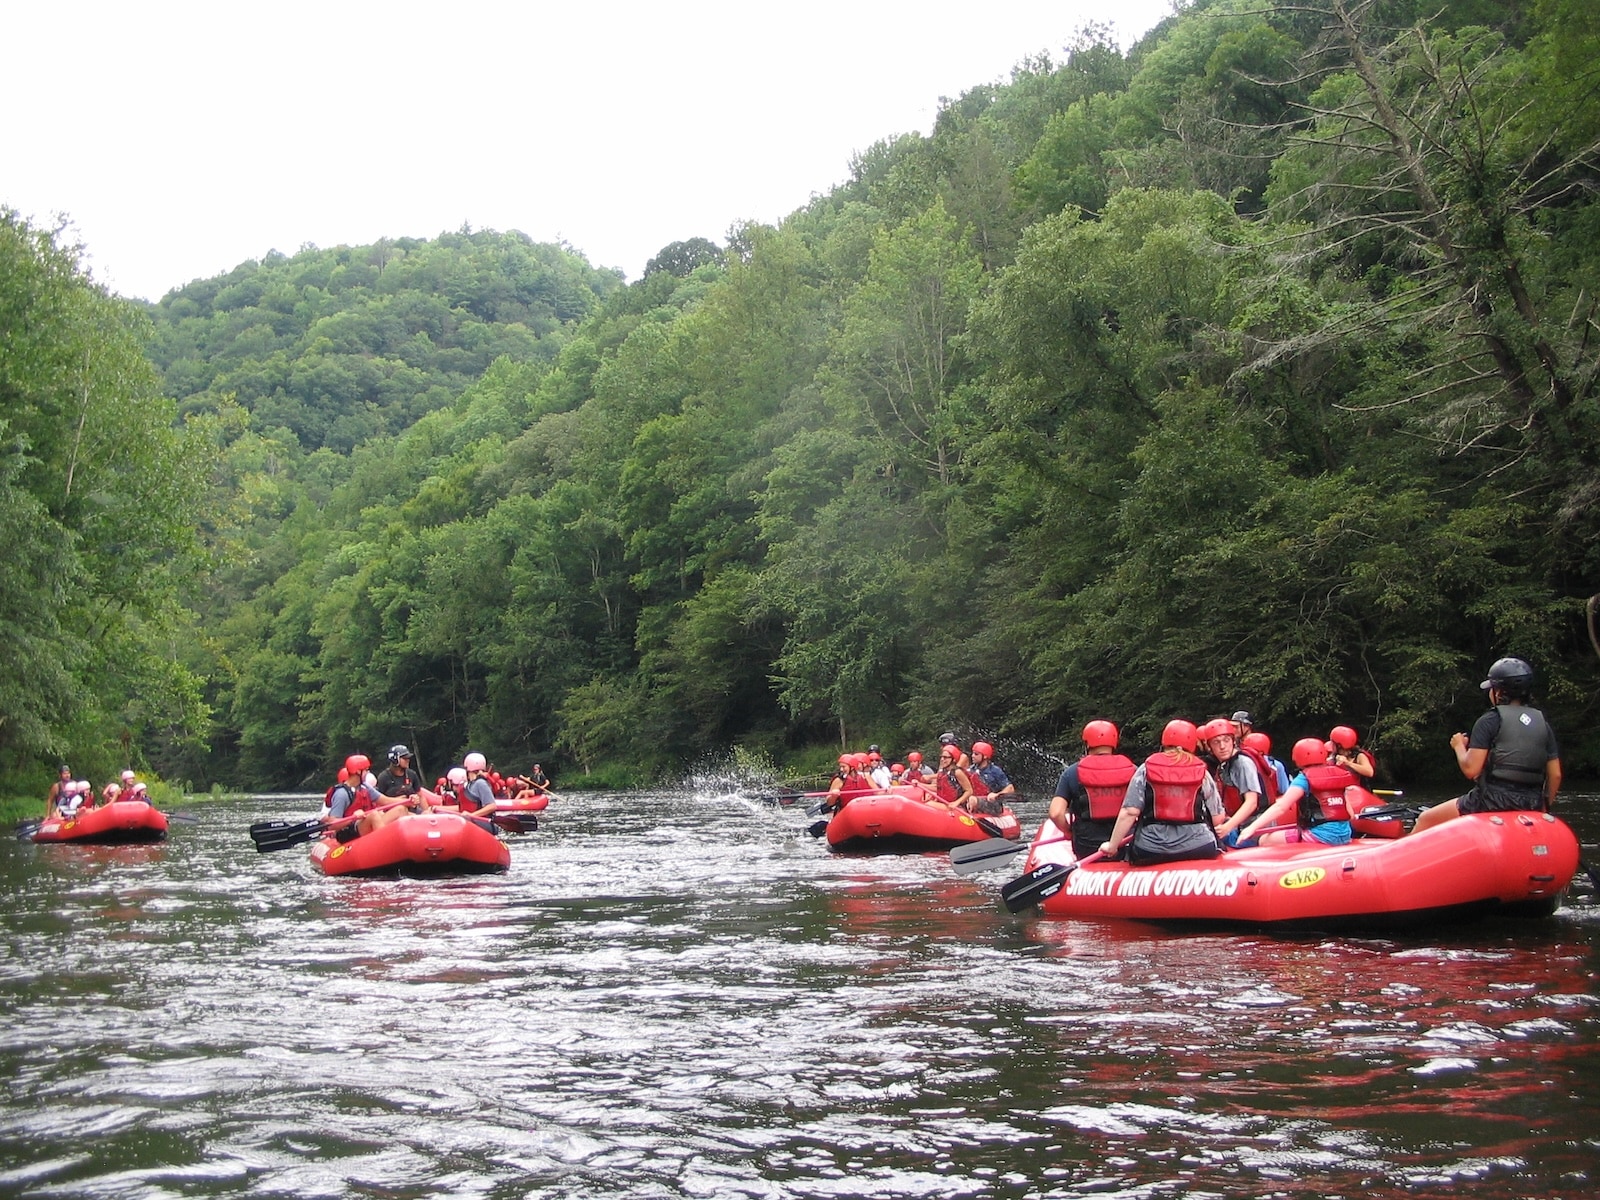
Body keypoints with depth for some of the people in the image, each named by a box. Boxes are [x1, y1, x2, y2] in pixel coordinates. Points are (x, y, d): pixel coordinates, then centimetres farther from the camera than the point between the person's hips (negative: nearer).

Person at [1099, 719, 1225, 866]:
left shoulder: (1146, 770, 3)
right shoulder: (1202, 773, 6)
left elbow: (1129, 812, -5)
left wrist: (1112, 846, 2)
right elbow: (1217, 818, 8)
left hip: (1150, 851, -1)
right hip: (1198, 848, 1)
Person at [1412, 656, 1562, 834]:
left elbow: (1471, 769, -13)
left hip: (1492, 802, -6)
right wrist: (1544, 807, 23)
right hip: (1530, 807, 6)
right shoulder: (1543, 724, 10)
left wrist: (1459, 746, 6)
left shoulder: (1489, 721, -7)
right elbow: (1555, 775, 9)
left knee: (1425, 820, 8)